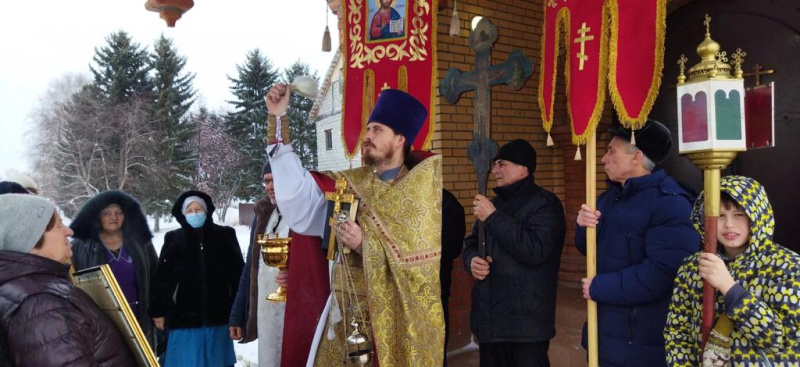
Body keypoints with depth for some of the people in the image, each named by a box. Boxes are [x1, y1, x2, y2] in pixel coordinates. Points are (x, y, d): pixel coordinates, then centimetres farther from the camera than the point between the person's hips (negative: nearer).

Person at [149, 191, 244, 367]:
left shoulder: (225, 236, 2)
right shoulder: (174, 239, 2)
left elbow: (238, 274, 2)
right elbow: (162, 278, 1)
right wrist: (158, 311, -1)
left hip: (217, 316, 1)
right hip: (185, 316, -1)